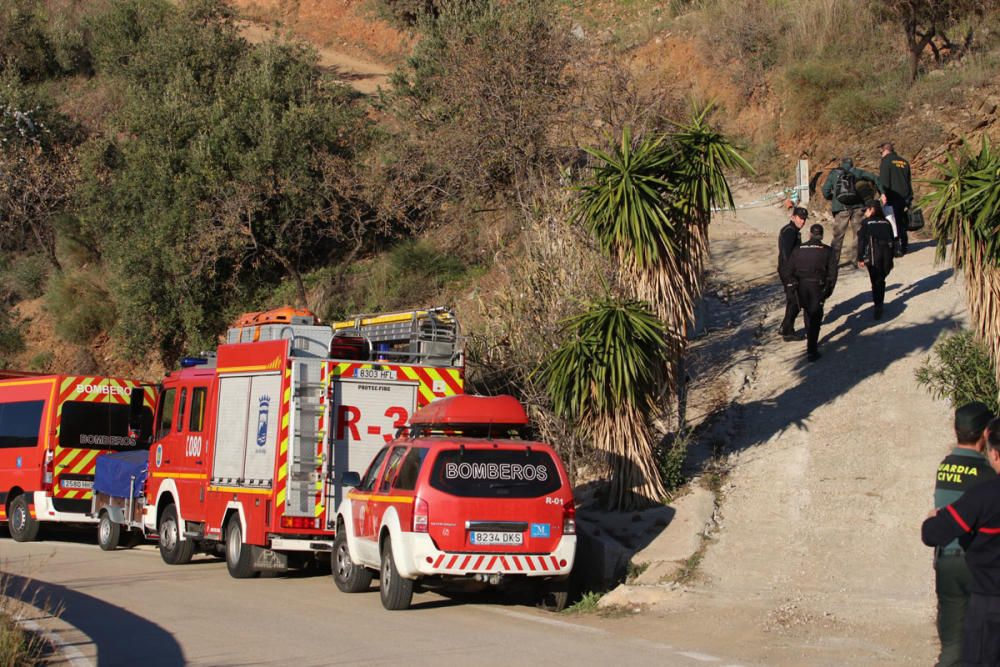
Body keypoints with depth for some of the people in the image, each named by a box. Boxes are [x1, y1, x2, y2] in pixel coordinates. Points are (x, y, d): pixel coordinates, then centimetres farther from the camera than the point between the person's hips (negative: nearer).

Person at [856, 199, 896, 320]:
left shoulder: (866, 223, 2)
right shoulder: (886, 222, 14)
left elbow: (861, 241, -4)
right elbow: (892, 241, 16)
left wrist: (860, 259, -1)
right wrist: (891, 259, 23)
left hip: (873, 256, -4)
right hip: (887, 255, 4)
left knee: (876, 282, -3)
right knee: (881, 280, 17)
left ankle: (878, 307, -12)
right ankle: (880, 304, 22)